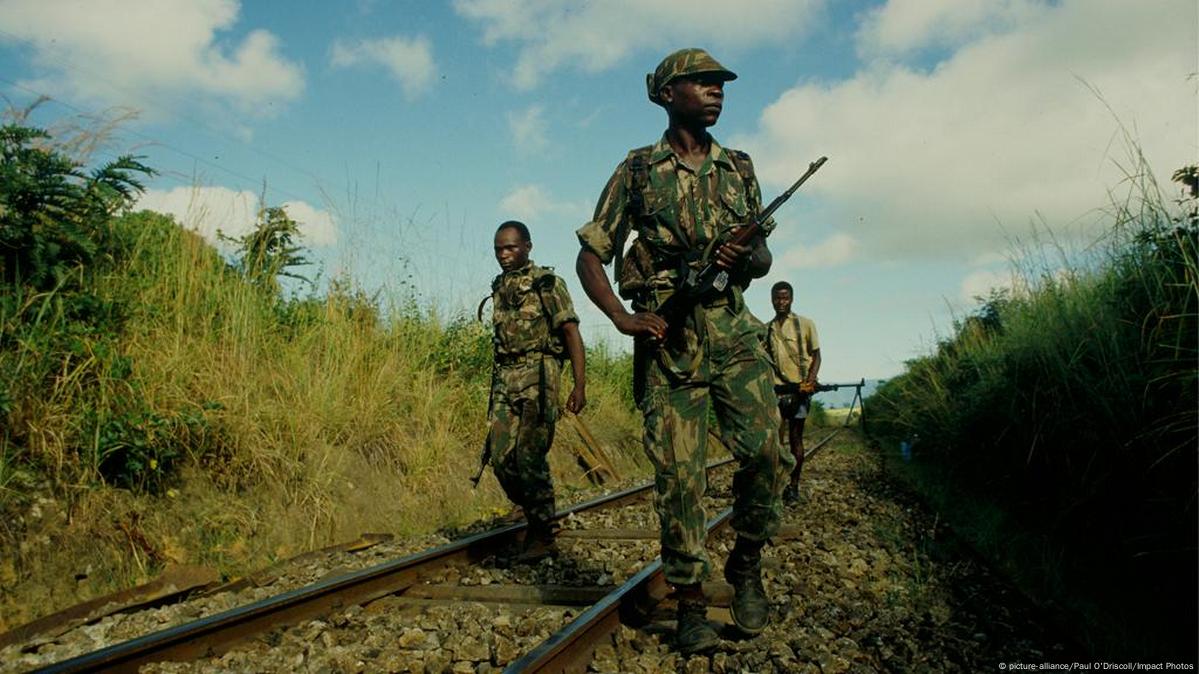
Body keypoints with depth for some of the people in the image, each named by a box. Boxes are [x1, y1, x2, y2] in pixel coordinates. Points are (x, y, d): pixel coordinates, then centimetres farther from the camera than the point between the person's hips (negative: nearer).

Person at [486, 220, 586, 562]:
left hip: (538, 378, -6)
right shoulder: (499, 287, 16)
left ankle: (543, 536, 5)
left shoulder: (547, 283, -3)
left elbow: (571, 333, -9)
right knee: (502, 459, 3)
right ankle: (534, 518, 22)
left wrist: (580, 386, -17)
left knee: (530, 458, -9)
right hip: (504, 380, 6)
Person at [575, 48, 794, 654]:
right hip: (666, 337, -2)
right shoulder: (637, 171, 6)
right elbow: (590, 256, 6)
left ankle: (746, 562, 15)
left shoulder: (739, 169, 15)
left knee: (767, 451, -12)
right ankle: (690, 604, 13)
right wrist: (623, 319, -8)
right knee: (678, 473, -2)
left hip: (733, 330, 3)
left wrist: (744, 258, -5)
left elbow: (764, 257, 19)